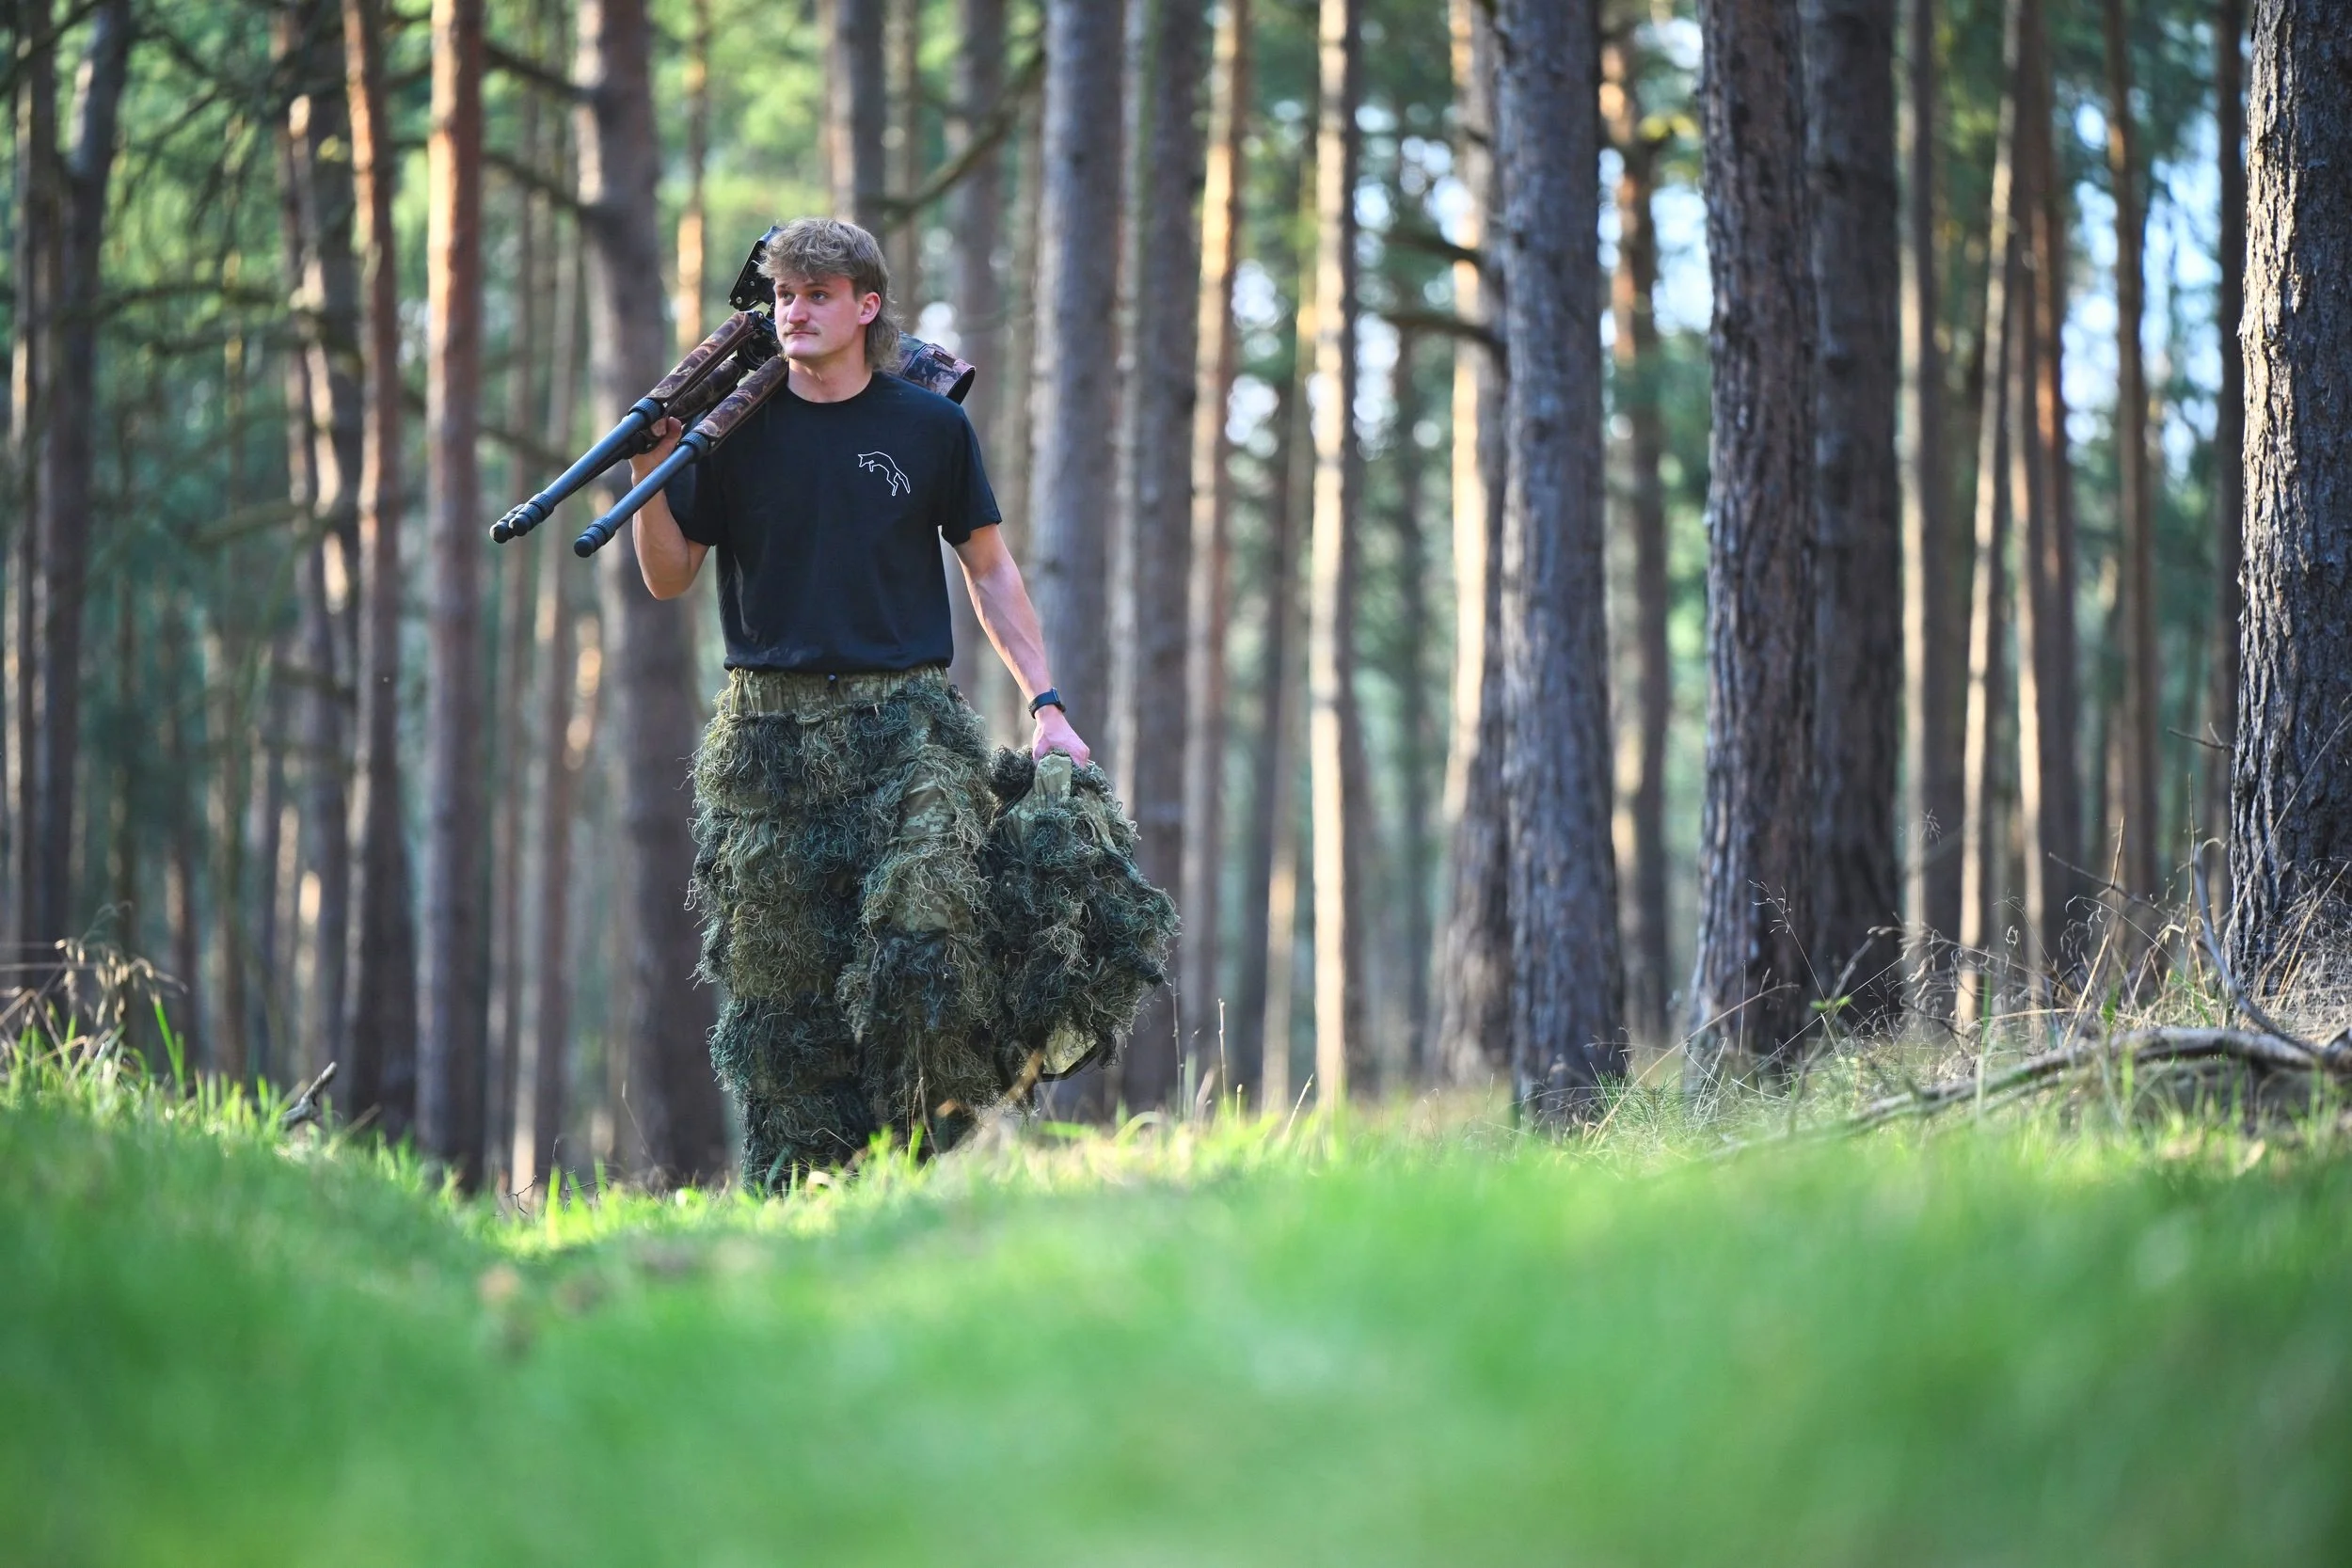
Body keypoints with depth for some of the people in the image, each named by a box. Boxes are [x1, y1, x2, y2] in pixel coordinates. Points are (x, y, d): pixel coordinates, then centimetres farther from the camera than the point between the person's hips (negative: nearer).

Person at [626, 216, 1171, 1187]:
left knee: (930, 932, -17)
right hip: (769, 729, 1)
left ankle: (915, 1158, -6)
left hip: (904, 719, -1)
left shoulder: (930, 428, 7)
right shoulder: (734, 428, 6)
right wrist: (650, 469, -9)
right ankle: (794, 1190, 5)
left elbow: (989, 570, 14)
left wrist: (1044, 701, 6)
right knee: (777, 978, -1)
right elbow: (669, 576, 8)